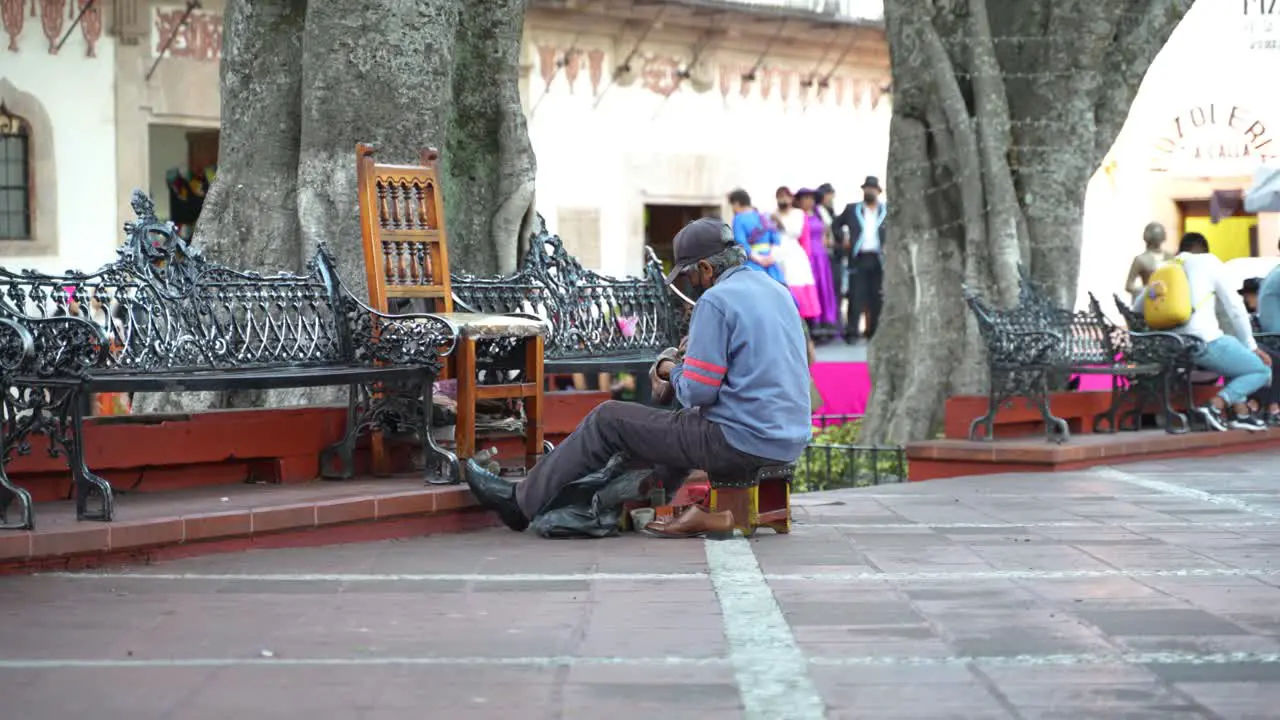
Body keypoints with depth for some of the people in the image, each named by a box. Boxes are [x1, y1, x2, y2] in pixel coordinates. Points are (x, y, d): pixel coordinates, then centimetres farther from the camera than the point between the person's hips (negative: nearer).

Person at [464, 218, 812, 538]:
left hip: (743, 443, -8)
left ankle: (524, 502, 16)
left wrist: (671, 369, 4)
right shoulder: (776, 290, 13)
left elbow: (697, 393, -16)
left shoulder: (716, 301, -14)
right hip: (789, 441, 8)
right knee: (686, 423, 37)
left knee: (607, 420, 5)